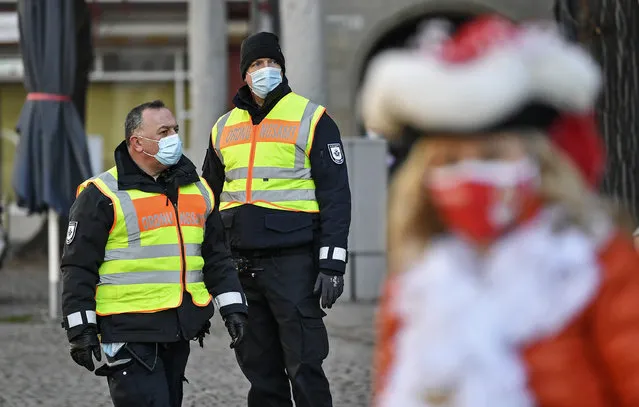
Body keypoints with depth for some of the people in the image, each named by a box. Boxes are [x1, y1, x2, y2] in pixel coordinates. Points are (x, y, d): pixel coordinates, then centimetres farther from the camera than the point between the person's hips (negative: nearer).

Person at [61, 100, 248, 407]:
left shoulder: (197, 189, 14)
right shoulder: (102, 195, -5)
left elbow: (217, 255, 20)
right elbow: (78, 266, -5)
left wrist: (232, 306, 10)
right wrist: (80, 328, -9)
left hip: (179, 331, 7)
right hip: (128, 331, -7)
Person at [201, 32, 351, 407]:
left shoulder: (312, 119, -1)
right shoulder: (225, 128, 15)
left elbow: (335, 195, -4)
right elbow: (209, 198, 25)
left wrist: (332, 263, -12)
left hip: (293, 262, -5)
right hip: (240, 264, 5)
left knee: (304, 366, -7)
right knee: (259, 369, 8)